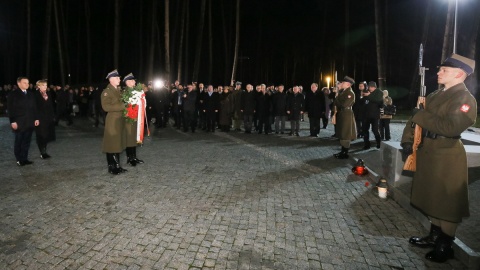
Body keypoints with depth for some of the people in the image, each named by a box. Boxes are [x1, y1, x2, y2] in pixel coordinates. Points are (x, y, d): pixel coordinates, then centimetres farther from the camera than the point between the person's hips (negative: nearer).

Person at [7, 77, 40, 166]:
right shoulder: (13, 94, -3)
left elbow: (34, 108, 14)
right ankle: (19, 160, 15)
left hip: (29, 123, 4)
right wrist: (12, 121, -13)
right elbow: (10, 109, -7)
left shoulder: (31, 95, 12)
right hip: (19, 123, -4)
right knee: (18, 142, 6)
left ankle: (24, 159, 16)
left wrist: (36, 118, 7)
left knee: (27, 141, 8)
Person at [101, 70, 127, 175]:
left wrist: (126, 106, 8)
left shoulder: (119, 90, 15)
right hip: (112, 121, -8)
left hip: (121, 120, 8)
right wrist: (122, 106, -19)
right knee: (112, 144, -1)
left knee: (118, 143, 12)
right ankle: (111, 167, 9)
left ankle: (117, 165, 21)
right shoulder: (106, 92, -10)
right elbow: (106, 107, -21)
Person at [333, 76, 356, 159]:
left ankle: (345, 153, 6)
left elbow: (344, 105, -22)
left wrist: (336, 98, -10)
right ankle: (343, 151, 24)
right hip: (341, 115, 9)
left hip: (346, 116, -9)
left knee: (345, 135, -2)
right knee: (342, 134, 14)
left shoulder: (350, 93, -14)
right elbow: (338, 101, 9)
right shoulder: (343, 91, 13)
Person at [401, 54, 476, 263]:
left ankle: (445, 245, 21)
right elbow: (416, 117, 14)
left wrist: (421, 116, -20)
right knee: (432, 197, 17)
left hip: (447, 156, -8)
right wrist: (407, 141, 2)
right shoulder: (435, 95, 12)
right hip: (428, 151, 8)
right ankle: (434, 236, 33)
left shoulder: (465, 99, -13)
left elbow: (452, 127, -29)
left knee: (447, 201, 5)